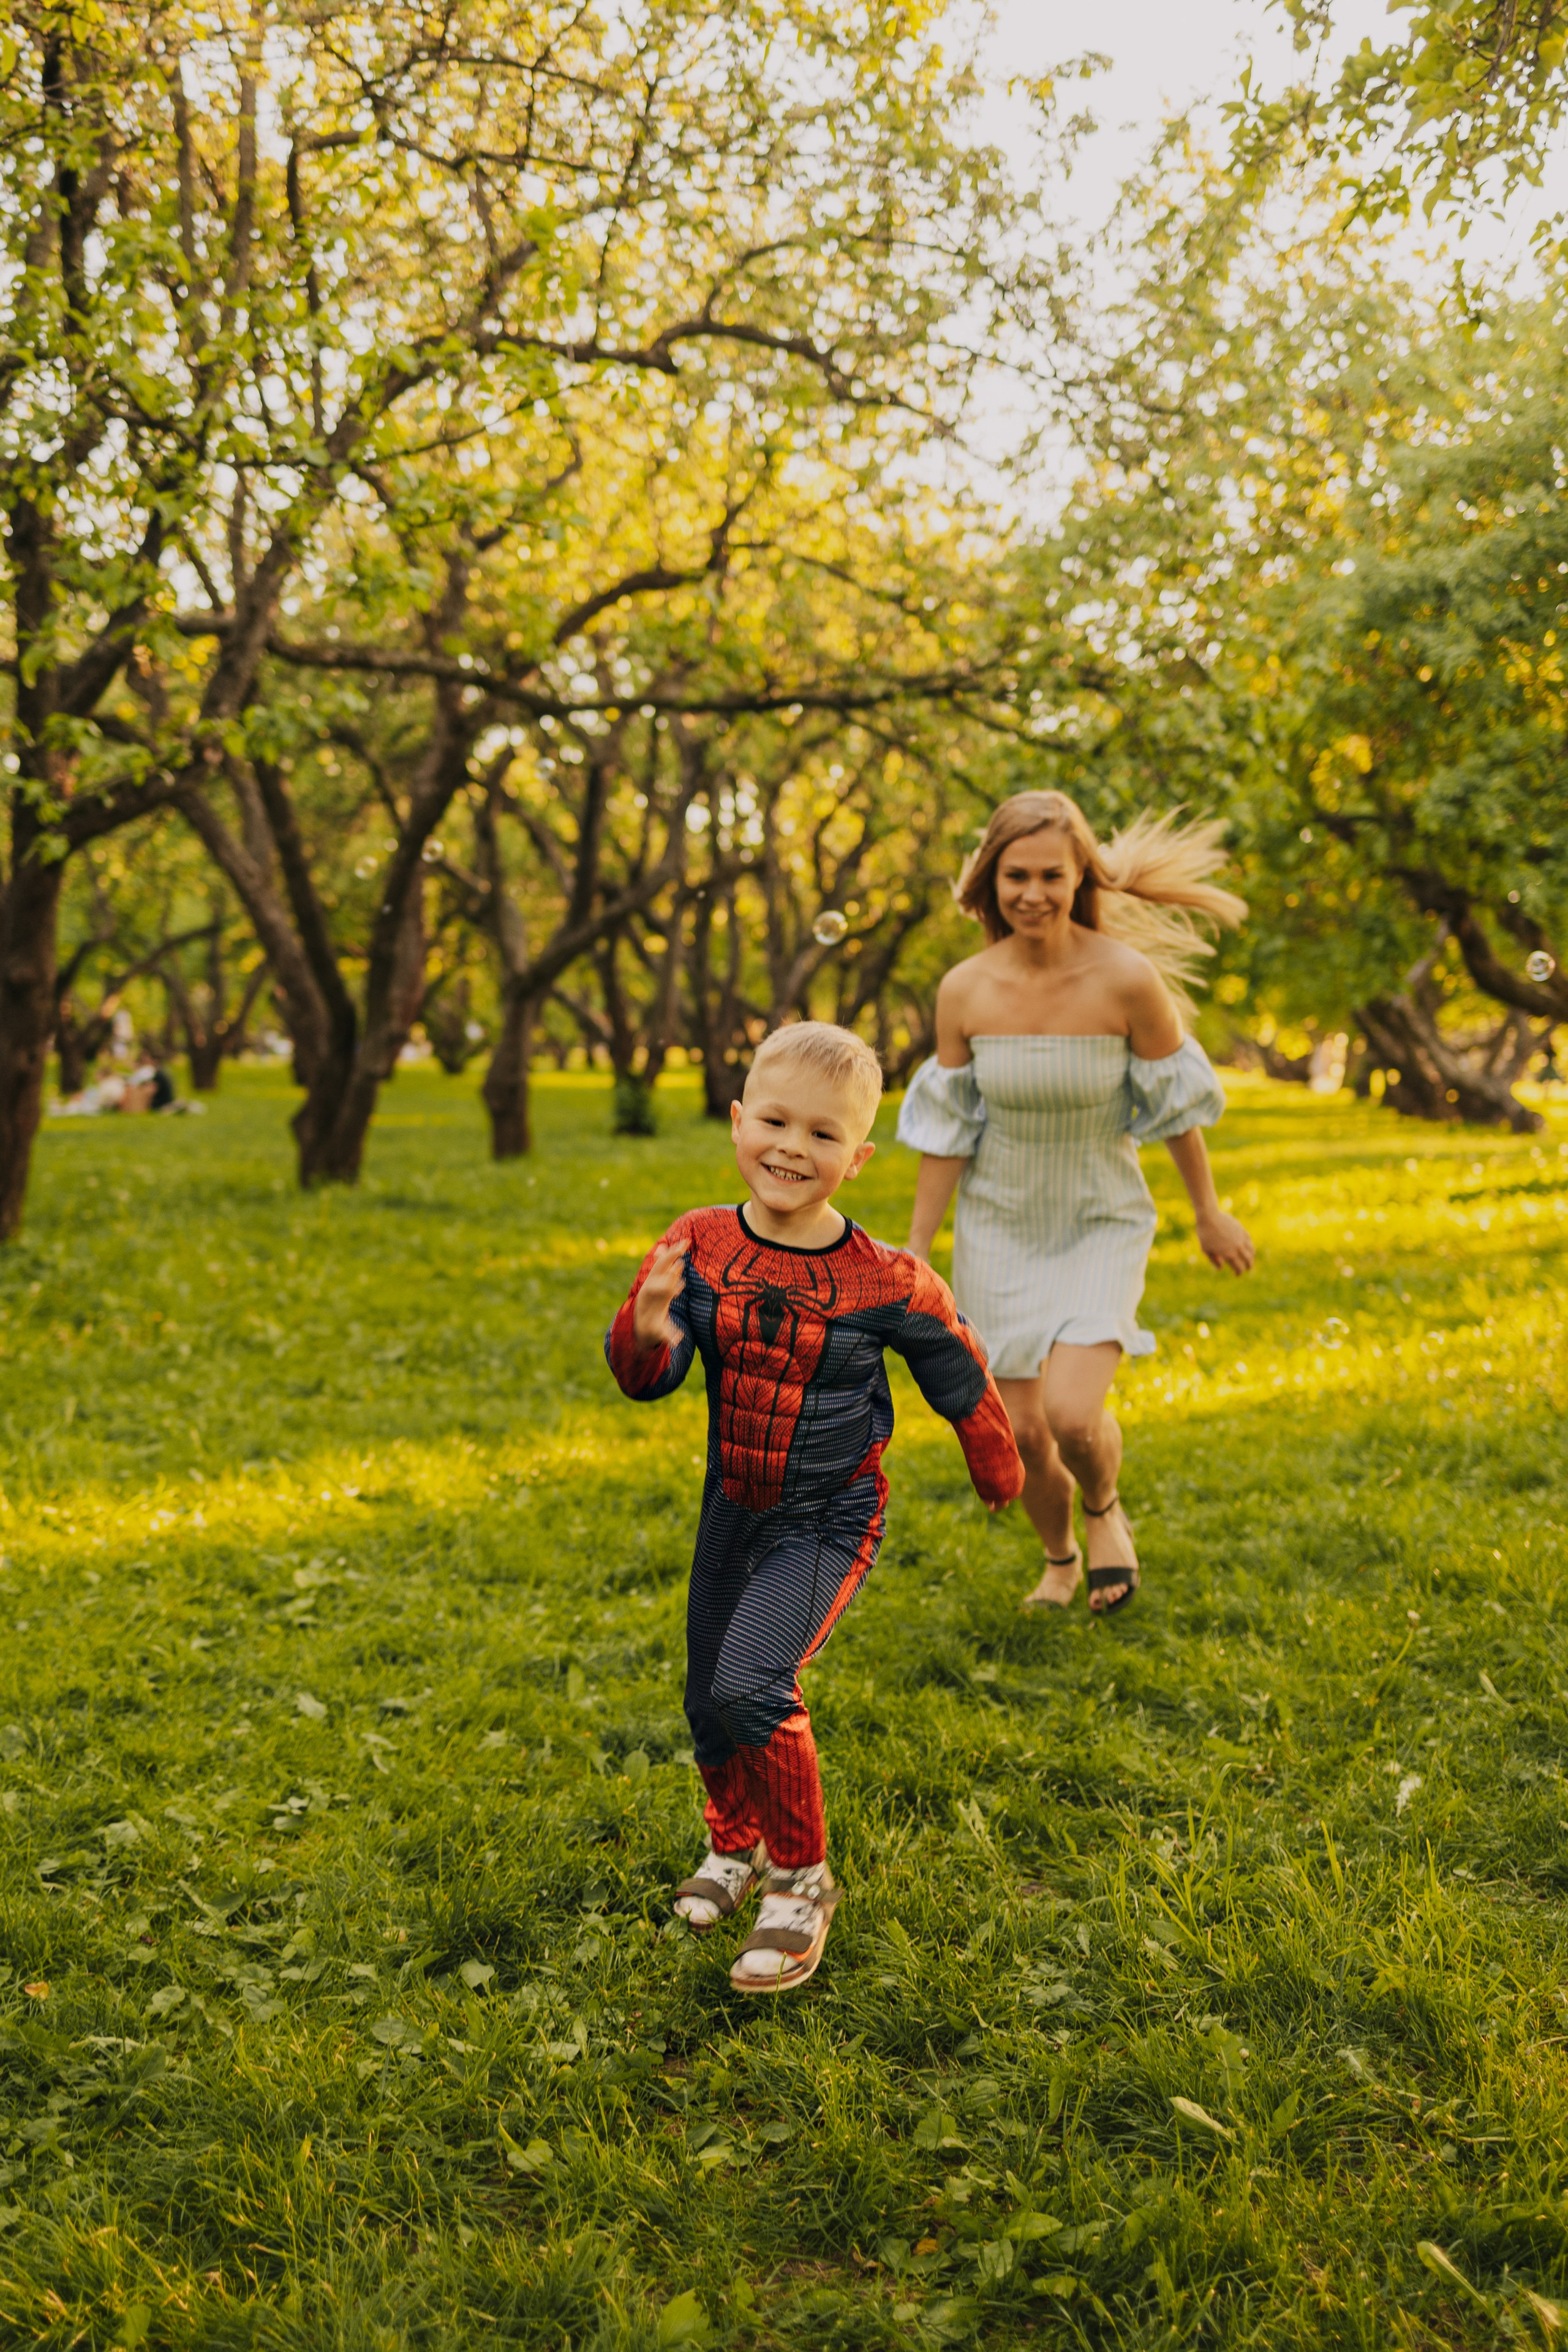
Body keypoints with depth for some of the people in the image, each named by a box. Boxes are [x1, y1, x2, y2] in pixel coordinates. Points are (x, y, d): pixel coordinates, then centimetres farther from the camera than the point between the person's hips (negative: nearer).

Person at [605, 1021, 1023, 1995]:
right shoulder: (699, 1245, -11)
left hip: (828, 1522, -5)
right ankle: (736, 1843, 46)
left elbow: (960, 1376, -2)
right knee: (709, 1699, 17)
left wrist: (999, 1474, 12)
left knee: (750, 1685, -21)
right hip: (732, 1509, 5)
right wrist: (645, 1331, -34)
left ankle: (803, 1879, 2)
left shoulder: (886, 1282, -19)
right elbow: (648, 1377, -10)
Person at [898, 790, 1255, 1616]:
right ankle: (1059, 1557, 38)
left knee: (1072, 1412, -20)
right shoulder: (964, 991, -12)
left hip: (1101, 1226, -2)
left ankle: (1106, 1511, 18)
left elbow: (1174, 1102, -4)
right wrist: (914, 1255, 0)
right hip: (999, 1229, 2)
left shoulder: (1129, 978, -18)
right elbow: (946, 1133, -3)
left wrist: (1209, 1214, 6)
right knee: (1019, 1432, 4)